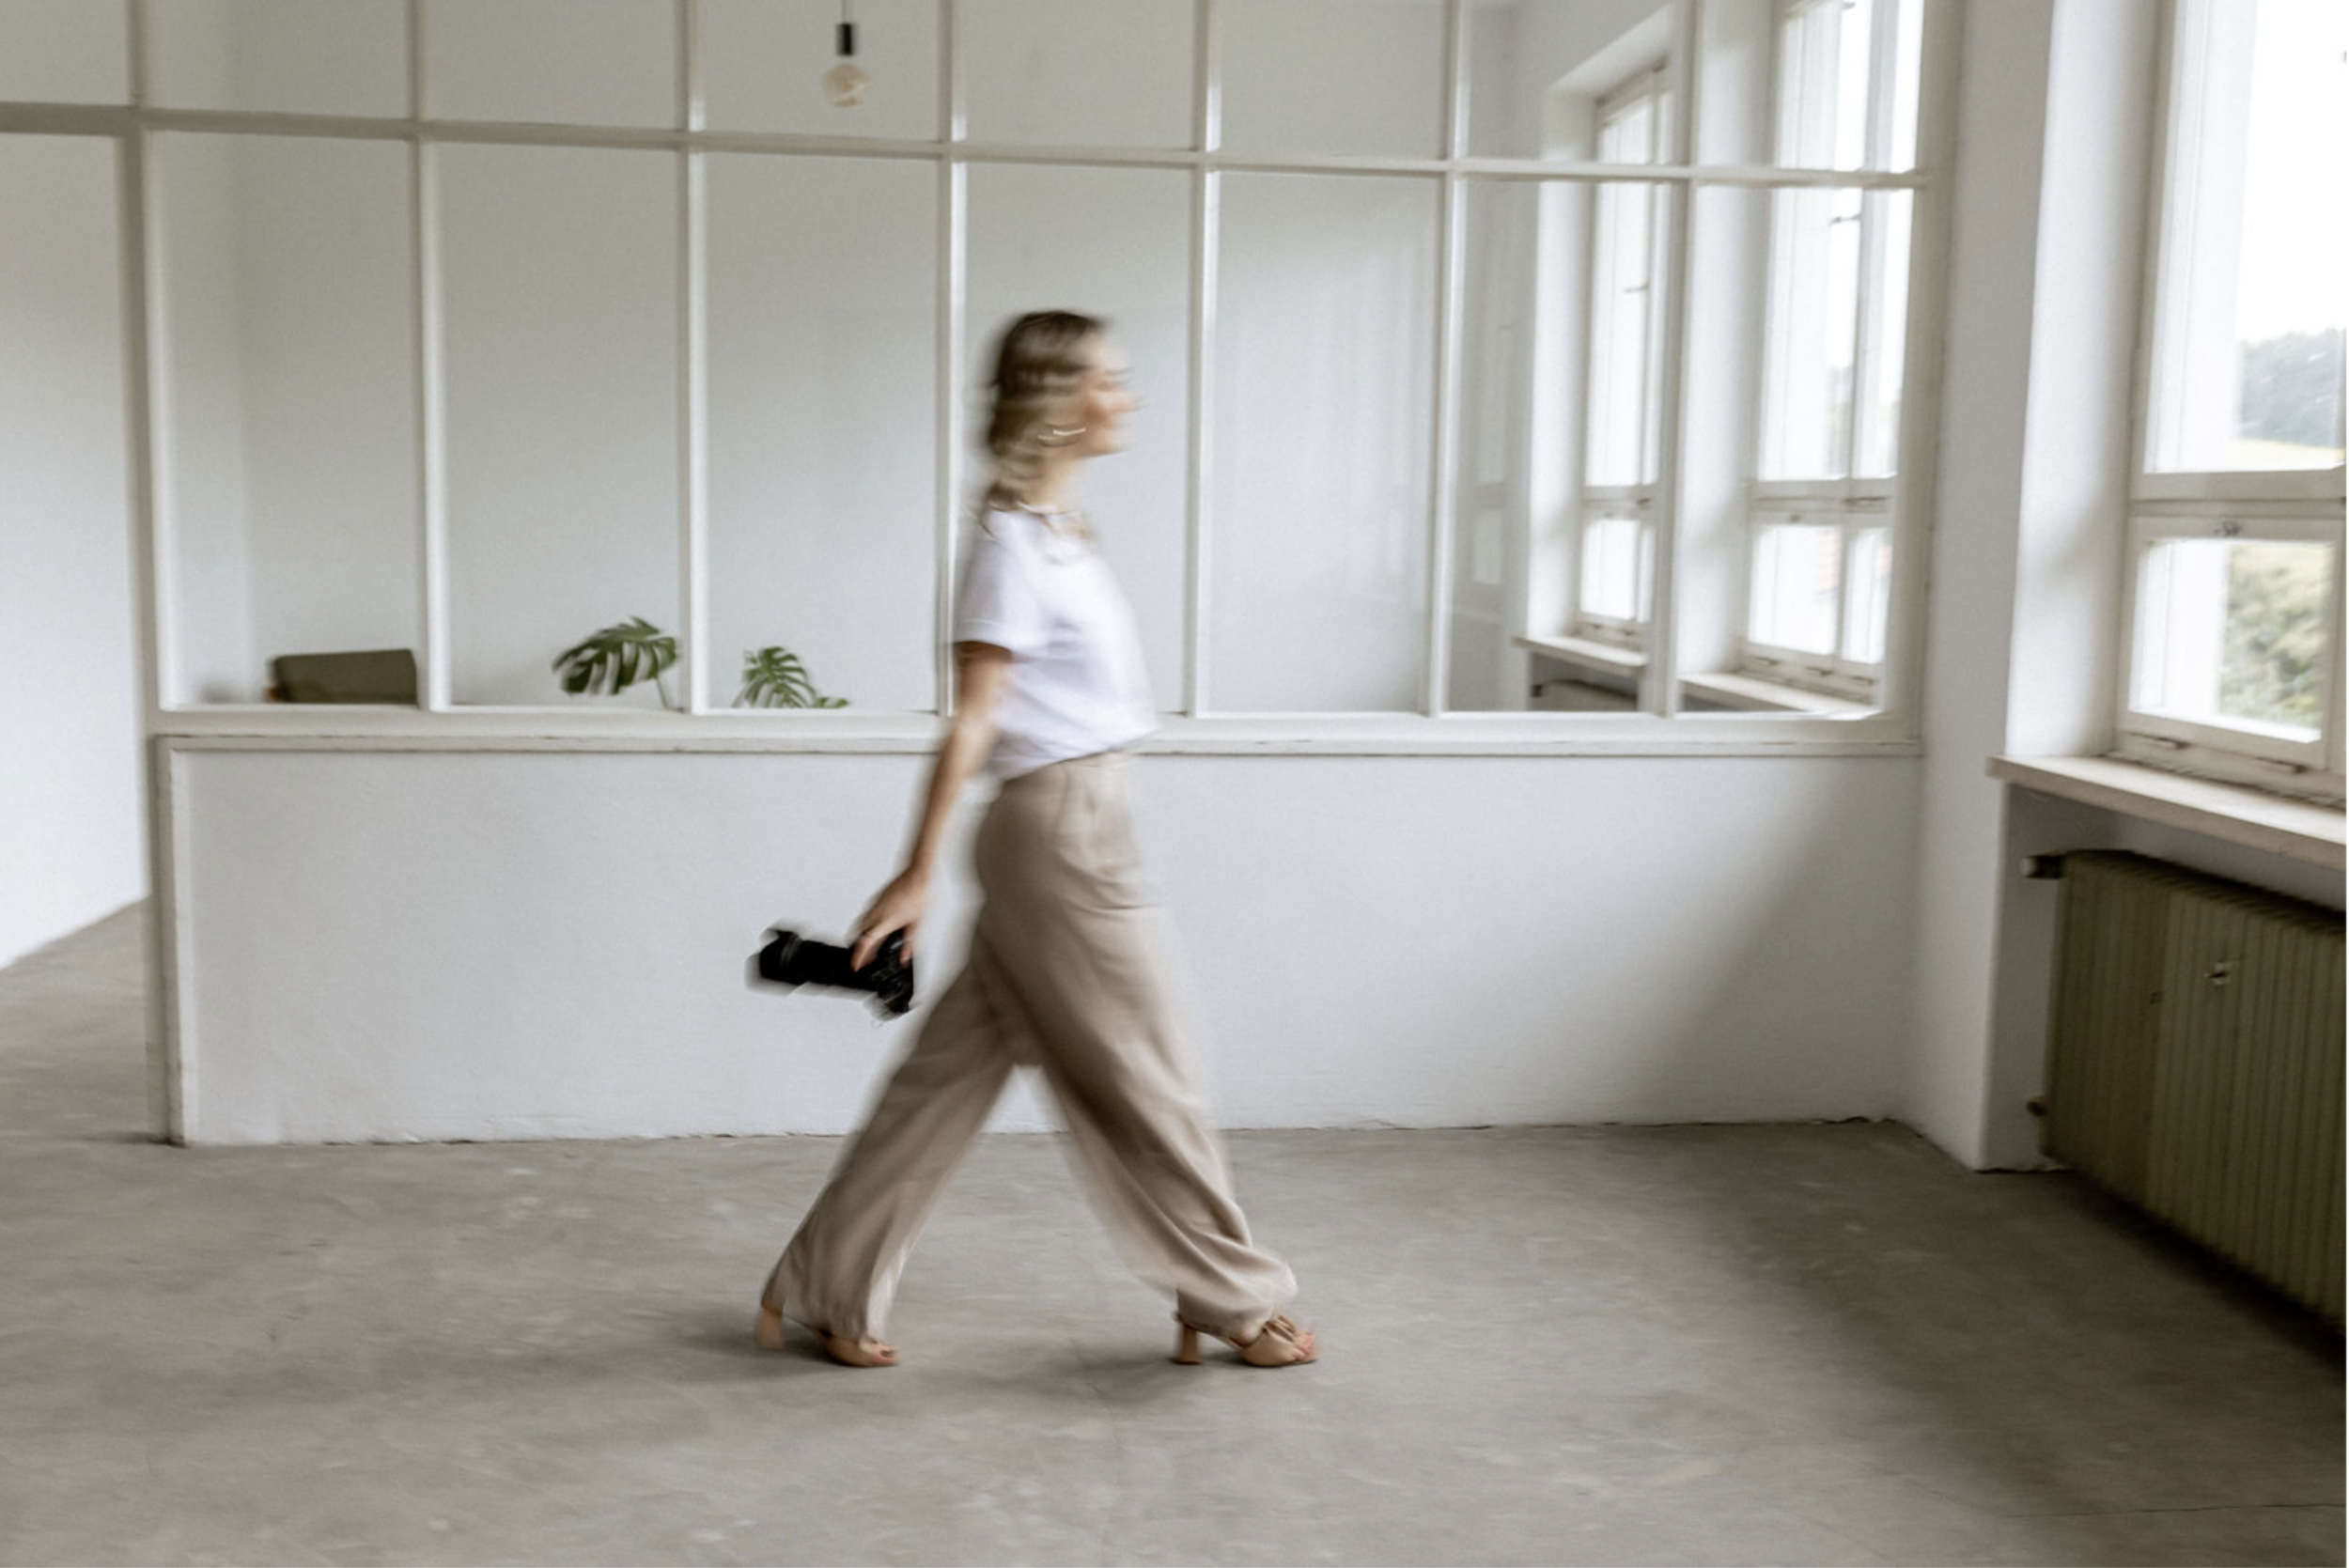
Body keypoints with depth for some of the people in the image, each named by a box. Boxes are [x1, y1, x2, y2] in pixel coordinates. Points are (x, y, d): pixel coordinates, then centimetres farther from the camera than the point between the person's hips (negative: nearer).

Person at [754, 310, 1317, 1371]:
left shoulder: (1058, 529, 13)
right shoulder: (1013, 544, -15)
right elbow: (971, 720, -18)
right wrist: (917, 874, -17)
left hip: (1072, 828, 9)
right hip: (1059, 831, -9)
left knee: (952, 1072, 12)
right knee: (1146, 1077, 4)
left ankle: (824, 1291, 21)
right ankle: (1236, 1303, 19)